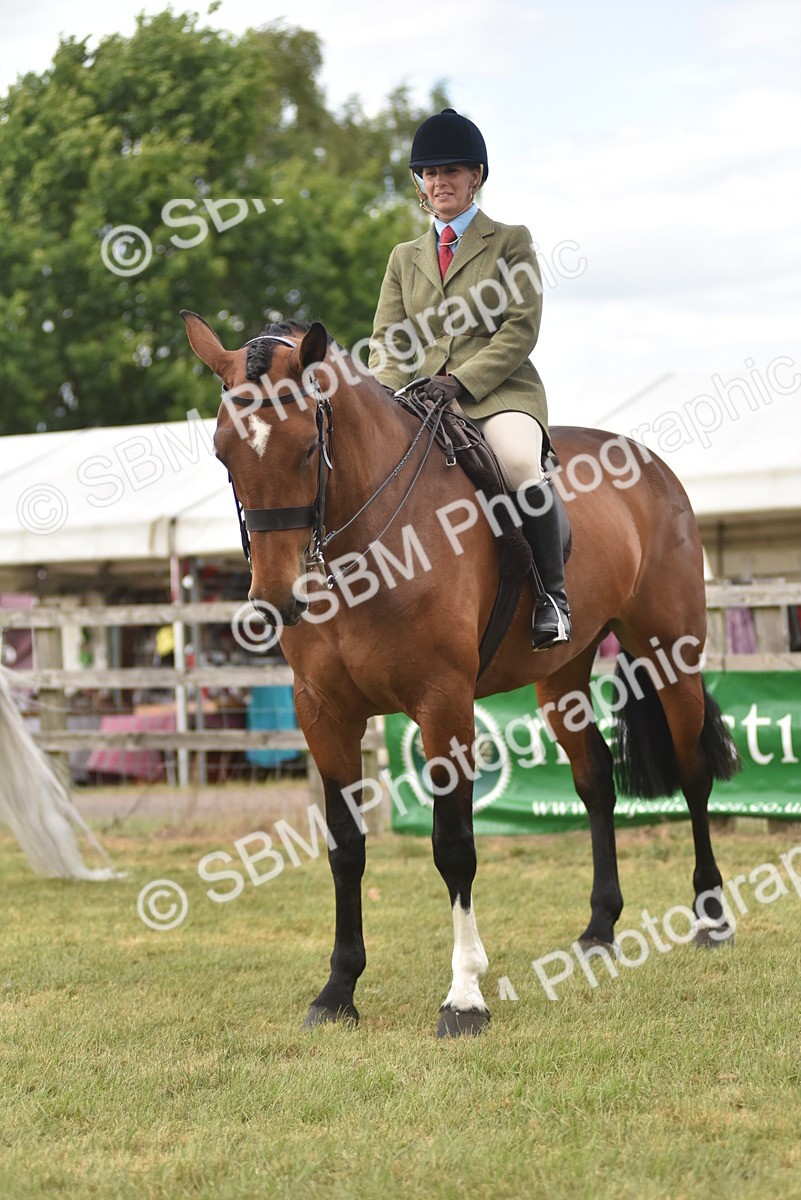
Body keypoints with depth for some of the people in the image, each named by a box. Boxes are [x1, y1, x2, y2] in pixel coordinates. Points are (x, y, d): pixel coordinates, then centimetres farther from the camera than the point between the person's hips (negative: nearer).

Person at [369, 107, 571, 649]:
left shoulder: (511, 242, 9)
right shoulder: (405, 258, 22)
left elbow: (521, 329, -2)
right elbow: (387, 340, 16)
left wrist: (462, 382, -15)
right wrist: (392, 393, -7)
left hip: (500, 392, -4)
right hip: (421, 399, 4)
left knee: (520, 461, -36)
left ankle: (553, 594, -25)